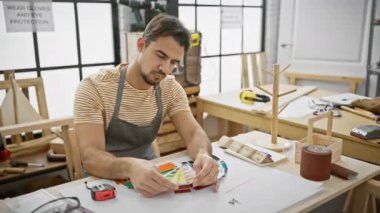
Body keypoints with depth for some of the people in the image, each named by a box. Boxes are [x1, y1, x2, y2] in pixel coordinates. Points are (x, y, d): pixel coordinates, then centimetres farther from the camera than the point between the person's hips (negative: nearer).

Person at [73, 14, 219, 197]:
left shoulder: (170, 88, -3)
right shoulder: (93, 88, -18)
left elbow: (193, 133, -10)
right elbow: (91, 157, -25)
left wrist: (204, 154, -33)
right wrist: (130, 167, -45)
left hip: (148, 174, 4)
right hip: (106, 180, -3)